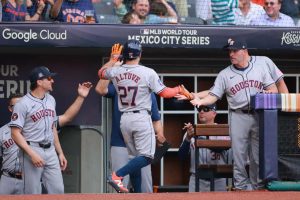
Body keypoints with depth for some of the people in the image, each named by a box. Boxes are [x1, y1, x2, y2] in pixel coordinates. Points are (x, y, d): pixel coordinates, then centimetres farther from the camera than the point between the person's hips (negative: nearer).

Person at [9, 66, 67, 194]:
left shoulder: (51, 100, 12)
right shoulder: (23, 104, -11)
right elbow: (15, 133, -14)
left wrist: (60, 152, 17)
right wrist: (32, 154, -21)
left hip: (50, 151, 7)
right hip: (32, 150, -7)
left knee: (58, 191, 3)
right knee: (33, 194, -4)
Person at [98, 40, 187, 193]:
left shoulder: (115, 71, 2)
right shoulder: (148, 73, -11)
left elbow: (101, 73, 24)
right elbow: (164, 93, -6)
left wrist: (113, 59, 30)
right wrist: (179, 89, 11)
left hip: (124, 119, 6)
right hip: (141, 118, -6)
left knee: (136, 157, 15)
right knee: (147, 156, -7)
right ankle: (117, 175, -25)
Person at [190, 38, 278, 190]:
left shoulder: (259, 70, 11)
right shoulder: (224, 74, 6)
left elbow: (274, 89, 11)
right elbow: (213, 96, -1)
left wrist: (264, 93, -11)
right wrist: (200, 101, -20)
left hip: (259, 116, 1)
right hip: (238, 116, -1)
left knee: (259, 153, 3)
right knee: (239, 152, -3)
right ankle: (241, 186, 2)